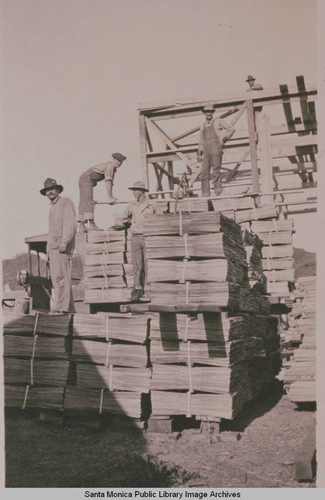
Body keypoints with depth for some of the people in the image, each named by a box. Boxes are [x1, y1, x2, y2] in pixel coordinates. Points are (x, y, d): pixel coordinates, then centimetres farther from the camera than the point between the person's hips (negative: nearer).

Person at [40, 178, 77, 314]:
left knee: (60, 275, -15)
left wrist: (64, 241, -23)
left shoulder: (66, 202, -1)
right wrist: (49, 250, 17)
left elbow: (71, 224, -13)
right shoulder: (53, 207, 24)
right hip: (53, 246, 9)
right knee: (55, 276, 4)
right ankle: (69, 307, 6)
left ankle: (61, 307, -19)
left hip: (62, 245, -9)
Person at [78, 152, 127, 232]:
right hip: (87, 178, -10)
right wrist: (110, 198, -22)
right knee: (89, 201, -19)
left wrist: (112, 197, 10)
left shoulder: (113, 169, 17)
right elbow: (108, 182, -21)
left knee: (83, 203, 0)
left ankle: (82, 226, -6)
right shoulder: (110, 165, -14)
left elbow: (111, 183, 19)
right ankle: (92, 224, -28)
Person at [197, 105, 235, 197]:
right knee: (204, 171, -6)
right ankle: (205, 194, -6)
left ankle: (218, 192, -15)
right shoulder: (203, 126, 26)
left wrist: (224, 139, -3)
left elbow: (231, 129, 8)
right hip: (206, 151, 5)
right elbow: (201, 141, 26)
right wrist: (199, 155, 16)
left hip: (216, 148, -5)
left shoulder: (218, 121, 12)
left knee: (216, 170, -15)